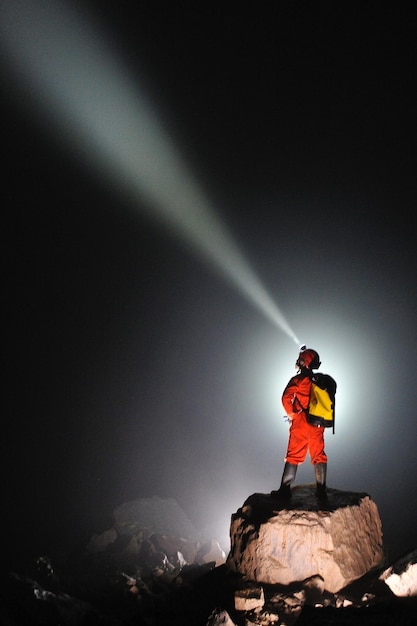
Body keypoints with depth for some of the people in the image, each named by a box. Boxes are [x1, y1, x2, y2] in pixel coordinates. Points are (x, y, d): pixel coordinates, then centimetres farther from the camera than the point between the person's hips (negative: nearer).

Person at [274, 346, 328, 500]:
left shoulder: (298, 379, -8)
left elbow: (286, 397, -18)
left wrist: (290, 414, -4)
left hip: (300, 424, -5)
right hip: (318, 425, 5)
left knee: (293, 456, 1)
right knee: (319, 456, 11)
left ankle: (285, 489, 3)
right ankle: (321, 490, 13)